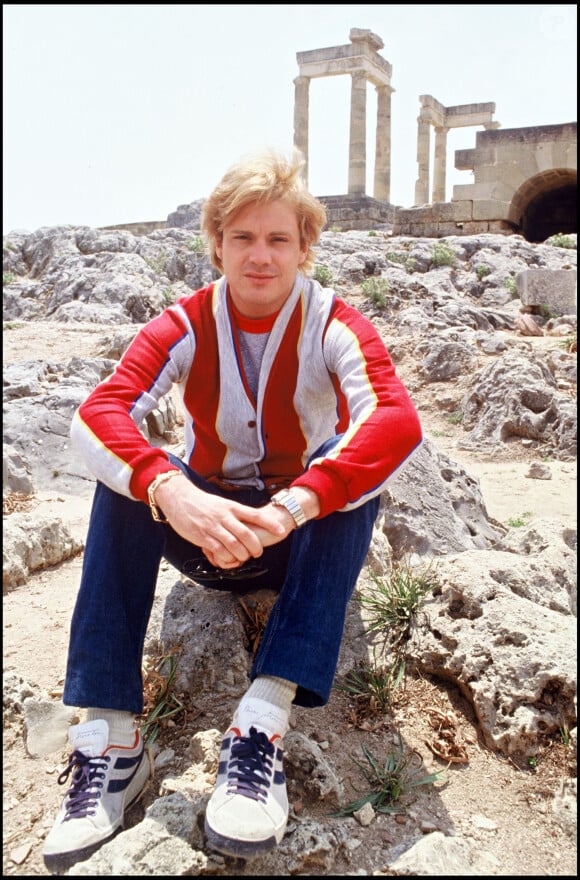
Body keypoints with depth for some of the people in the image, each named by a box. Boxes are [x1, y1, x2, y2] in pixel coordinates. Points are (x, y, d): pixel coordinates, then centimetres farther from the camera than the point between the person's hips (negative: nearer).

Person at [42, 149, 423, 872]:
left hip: (302, 539, -1)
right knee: (126, 473, -24)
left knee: (349, 462, -30)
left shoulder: (335, 325, -10)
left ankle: (262, 728, -37)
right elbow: (98, 411, -25)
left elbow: (398, 421, -30)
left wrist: (292, 507, -46)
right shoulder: (186, 325, -7)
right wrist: (174, 495, -45)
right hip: (206, 530, 1)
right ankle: (107, 739, -28)